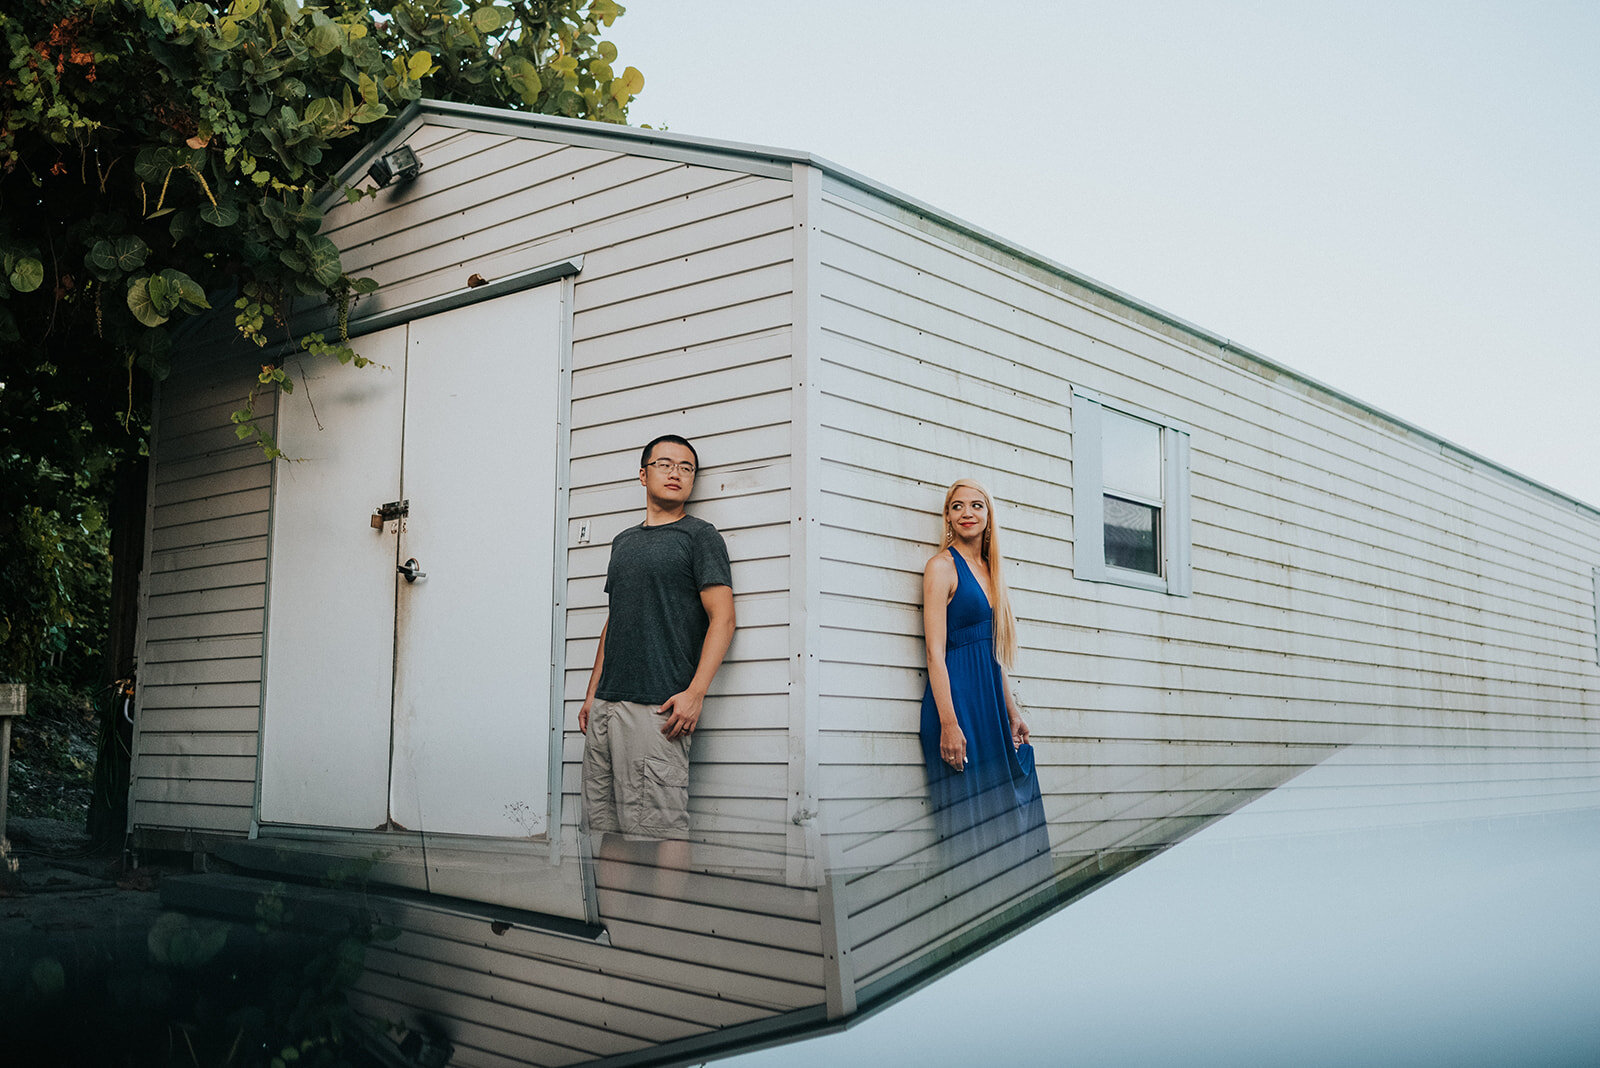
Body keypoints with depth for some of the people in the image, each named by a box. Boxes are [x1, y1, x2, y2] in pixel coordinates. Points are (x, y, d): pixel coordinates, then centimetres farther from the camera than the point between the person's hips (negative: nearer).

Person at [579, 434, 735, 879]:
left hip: (657, 708, -7)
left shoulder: (699, 536, 1)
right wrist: (592, 693, 17)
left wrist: (695, 693, -17)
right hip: (606, 704, 7)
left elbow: (722, 618, -7)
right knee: (608, 827, 7)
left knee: (662, 828, -8)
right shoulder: (624, 541, 21)